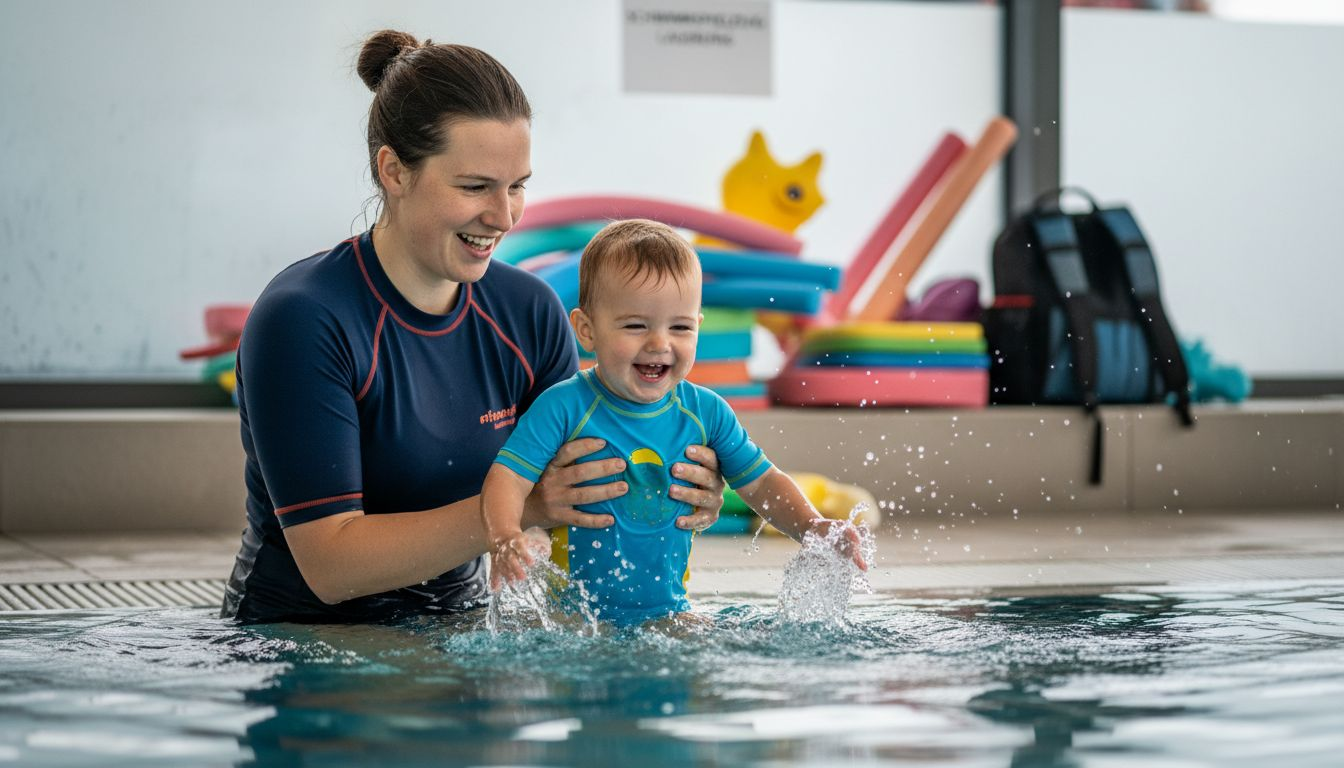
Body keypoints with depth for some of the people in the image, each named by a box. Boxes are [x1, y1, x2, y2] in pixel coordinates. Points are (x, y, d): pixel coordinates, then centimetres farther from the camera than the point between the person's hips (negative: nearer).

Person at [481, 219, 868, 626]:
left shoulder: (705, 412, 2)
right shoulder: (564, 408, -10)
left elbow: (762, 483, 11)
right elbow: (508, 477, -16)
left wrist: (814, 527, -7)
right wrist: (505, 537, -37)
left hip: (666, 609, 4)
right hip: (572, 608, -4)